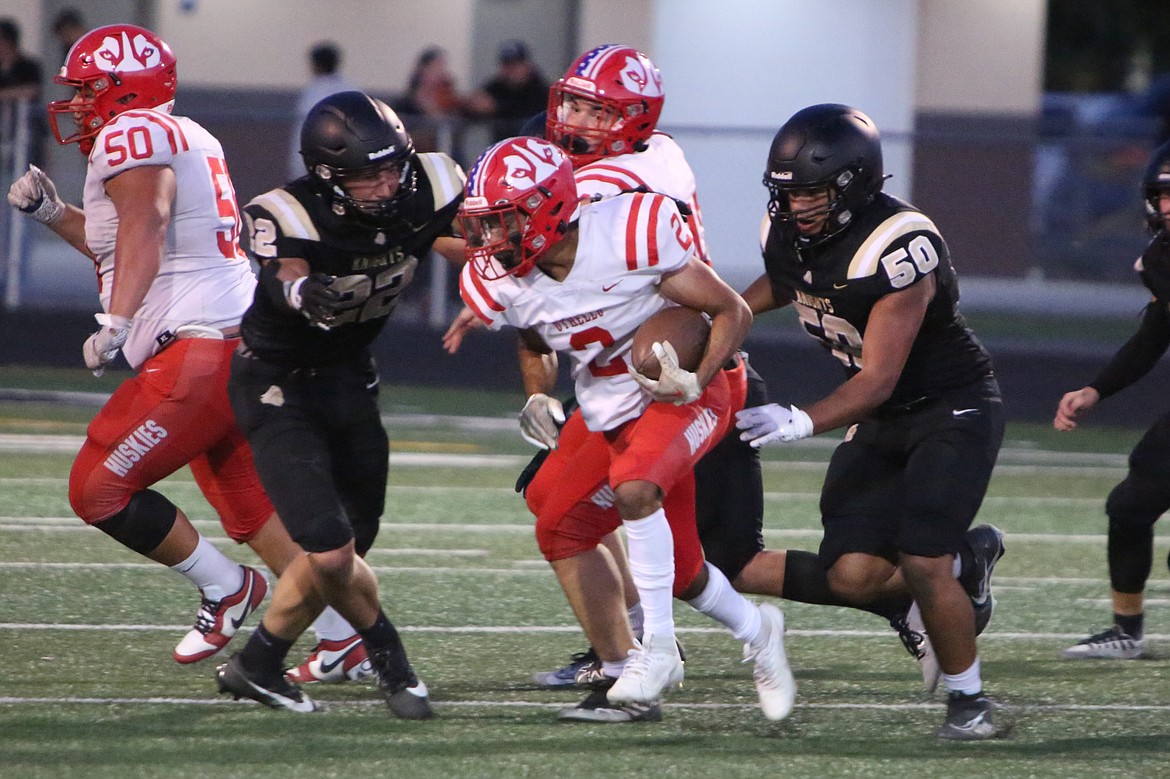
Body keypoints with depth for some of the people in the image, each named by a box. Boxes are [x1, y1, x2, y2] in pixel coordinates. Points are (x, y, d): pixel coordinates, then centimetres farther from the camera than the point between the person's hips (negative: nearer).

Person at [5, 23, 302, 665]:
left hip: (199, 351, -10)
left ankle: (227, 589, 1)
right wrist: (53, 213, 22)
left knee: (99, 490, -7)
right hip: (241, 343, 10)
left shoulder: (131, 135, -7)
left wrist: (115, 323, -34)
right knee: (252, 510, 13)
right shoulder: (188, 140, 22)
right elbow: (118, 247, 33)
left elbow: (145, 228, -25)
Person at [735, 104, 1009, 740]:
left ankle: (969, 699, 1)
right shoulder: (788, 232, -7)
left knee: (920, 562, -21)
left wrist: (801, 423, -44)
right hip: (882, 422, 7)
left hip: (954, 409, -7)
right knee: (854, 575, -8)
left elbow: (877, 382, -31)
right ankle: (966, 563, 22)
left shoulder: (900, 250, -29)